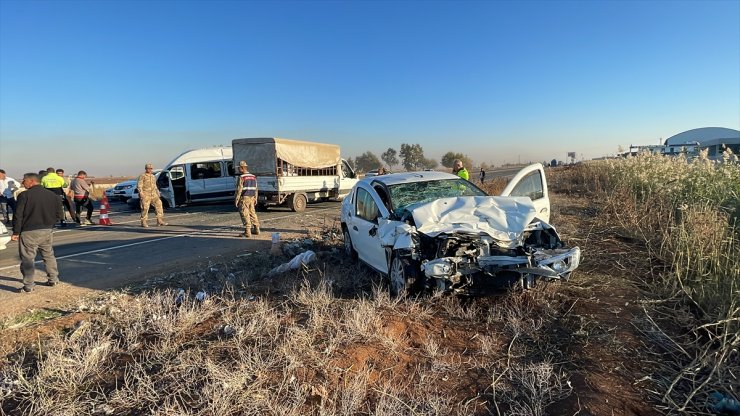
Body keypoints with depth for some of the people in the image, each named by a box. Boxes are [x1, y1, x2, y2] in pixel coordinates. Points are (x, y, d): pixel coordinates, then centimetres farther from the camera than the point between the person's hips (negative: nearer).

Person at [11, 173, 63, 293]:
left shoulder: (24, 195, -11)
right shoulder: (52, 195, 4)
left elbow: (18, 215, -11)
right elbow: (59, 214, 7)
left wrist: (16, 232, -4)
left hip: (29, 232, -5)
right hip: (47, 231, 5)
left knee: (27, 259, 2)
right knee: (49, 255, 18)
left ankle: (28, 286, 3)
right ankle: (53, 279, 23)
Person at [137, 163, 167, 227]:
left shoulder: (153, 177, 20)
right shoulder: (142, 176, -1)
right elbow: (139, 185, -10)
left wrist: (158, 193, 21)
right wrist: (141, 192, -22)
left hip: (153, 195, 6)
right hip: (145, 195, -6)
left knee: (159, 205, -4)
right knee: (145, 209, -5)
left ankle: (160, 221, -1)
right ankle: (144, 223, 5)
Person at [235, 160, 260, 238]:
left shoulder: (241, 177, -13)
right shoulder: (253, 177, 10)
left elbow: (239, 190, -15)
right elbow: (255, 189, 13)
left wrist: (236, 200, -10)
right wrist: (255, 199, 18)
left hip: (244, 198, -7)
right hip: (251, 198, 7)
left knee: (245, 215, -3)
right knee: (252, 213, 16)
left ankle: (248, 232, -4)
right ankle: (257, 230, 21)